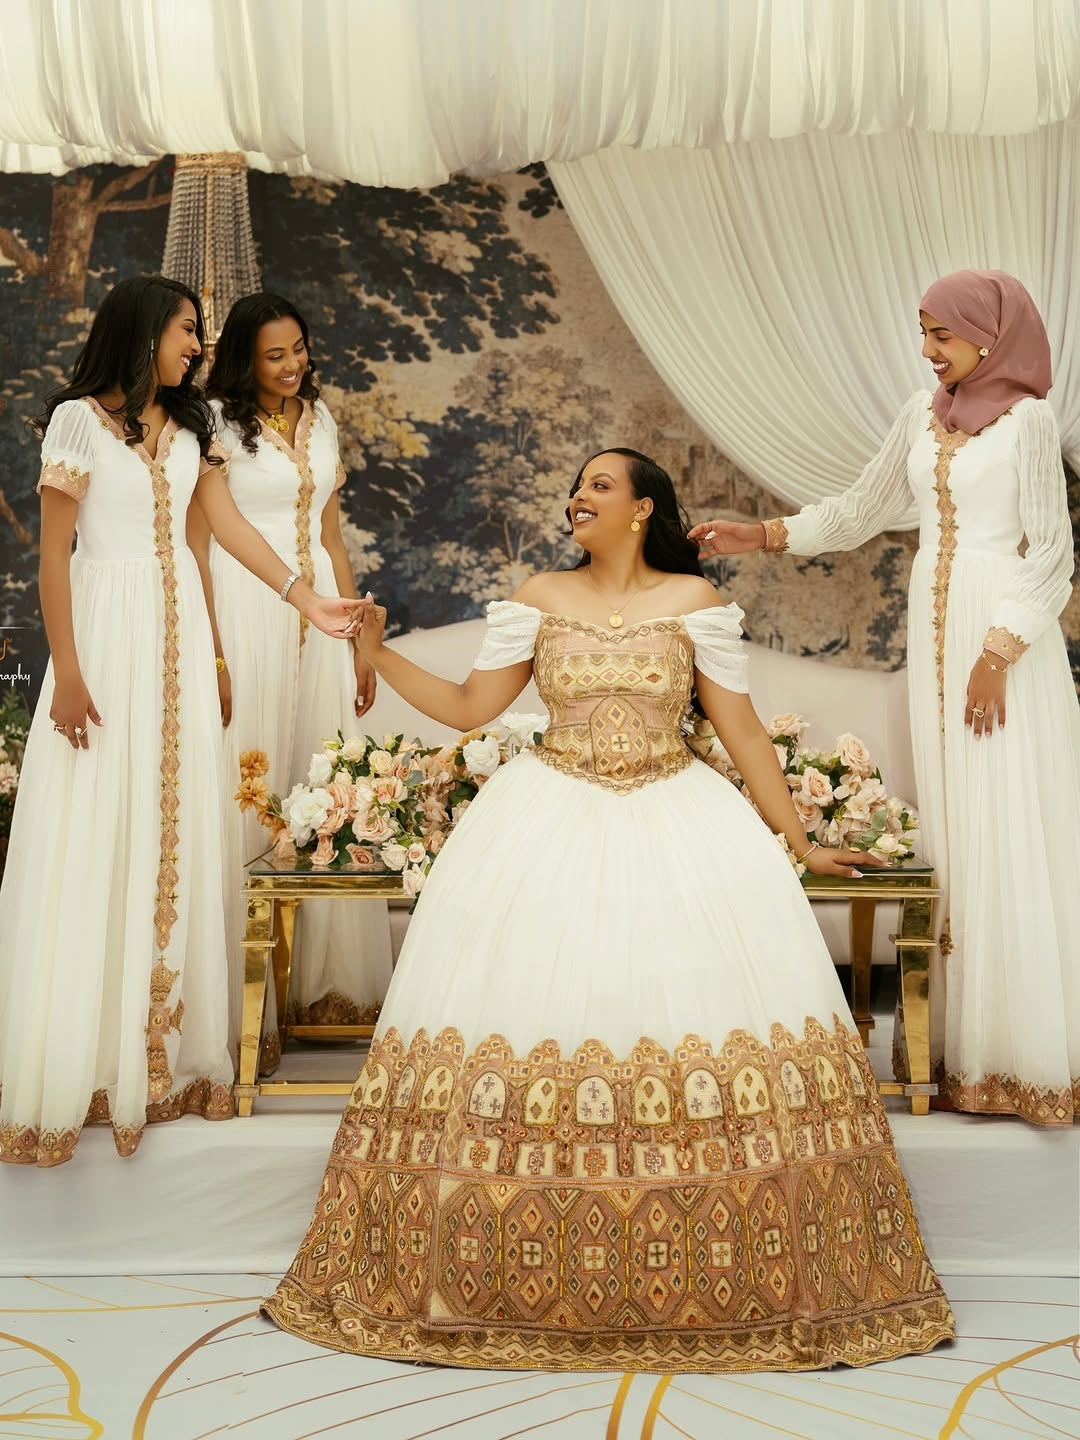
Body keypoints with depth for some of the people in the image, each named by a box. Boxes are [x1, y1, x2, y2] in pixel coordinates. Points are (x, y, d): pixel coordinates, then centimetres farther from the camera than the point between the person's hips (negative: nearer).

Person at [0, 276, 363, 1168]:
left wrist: (306, 598, -1)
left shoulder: (189, 424, 11)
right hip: (108, 626, -6)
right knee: (93, 835, -4)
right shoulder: (80, 418, -6)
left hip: (178, 630, 6)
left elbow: (229, 521, 8)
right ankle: (80, 1061, 3)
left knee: (174, 832, 6)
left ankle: (162, 1048, 13)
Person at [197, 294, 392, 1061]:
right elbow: (196, 545, -8)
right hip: (246, 614, -6)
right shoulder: (217, 424, -6)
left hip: (318, 615, 6)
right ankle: (245, 1001, 4)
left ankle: (327, 982, 18)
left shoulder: (318, 418, 13)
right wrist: (213, 656, -15)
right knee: (248, 797, -4)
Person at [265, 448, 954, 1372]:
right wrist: (377, 654, 1)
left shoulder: (692, 599, 4)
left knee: (698, 985, -12)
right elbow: (469, 708, 8)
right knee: (531, 1000, -8)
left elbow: (742, 730, 4)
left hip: (675, 819, -1)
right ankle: (512, 1277, 2)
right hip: (552, 822, 1)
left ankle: (729, 1274, -1)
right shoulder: (538, 600, 9)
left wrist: (798, 840, 5)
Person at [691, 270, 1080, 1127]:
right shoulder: (924, 415, 12)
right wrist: (764, 536, 13)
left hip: (1006, 632, -6)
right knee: (953, 828, 6)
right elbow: (864, 509, 20)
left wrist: (1000, 653, -15)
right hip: (936, 625, 6)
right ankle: (968, 1043, 12)